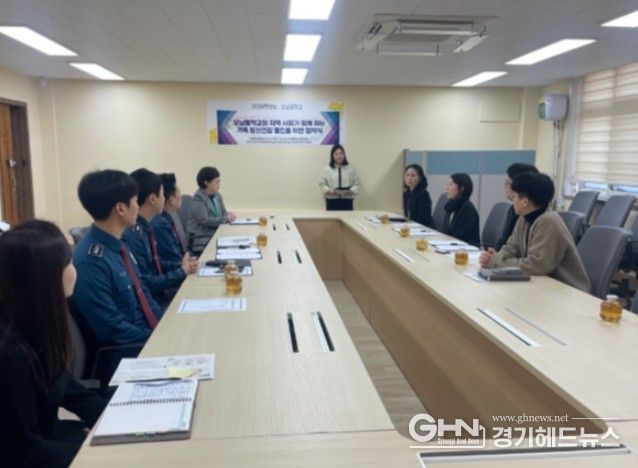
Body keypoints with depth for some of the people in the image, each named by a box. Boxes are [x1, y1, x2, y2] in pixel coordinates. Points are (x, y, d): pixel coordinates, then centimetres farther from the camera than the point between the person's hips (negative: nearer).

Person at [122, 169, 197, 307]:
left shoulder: (145, 227, 5)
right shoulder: (131, 235, -25)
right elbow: (144, 284, -23)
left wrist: (181, 266, 0)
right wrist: (182, 272, -13)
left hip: (161, 292, 9)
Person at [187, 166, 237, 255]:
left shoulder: (217, 195, 11)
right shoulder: (198, 199, -12)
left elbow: (224, 213, 12)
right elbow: (204, 220, -22)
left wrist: (229, 216, -13)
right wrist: (226, 219, -21)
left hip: (216, 233, 7)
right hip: (201, 239, -7)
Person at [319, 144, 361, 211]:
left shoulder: (351, 169, 5)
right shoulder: (327, 169, 3)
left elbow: (356, 183, 3)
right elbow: (322, 184, 1)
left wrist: (351, 191, -16)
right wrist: (330, 191, -16)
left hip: (347, 201, 1)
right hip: (332, 201, -1)